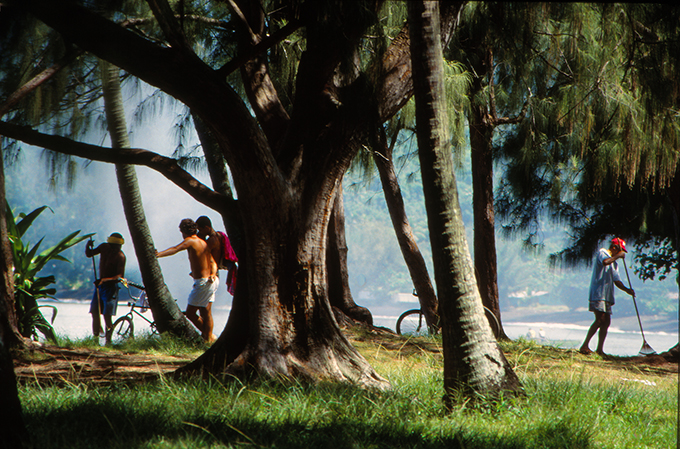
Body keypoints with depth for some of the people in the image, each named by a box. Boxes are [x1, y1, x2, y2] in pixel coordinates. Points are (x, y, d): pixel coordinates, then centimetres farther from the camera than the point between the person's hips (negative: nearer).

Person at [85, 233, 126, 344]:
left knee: (107, 314, -14)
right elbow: (89, 254, 8)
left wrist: (104, 280, -30)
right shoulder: (104, 247, 0)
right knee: (95, 312, 5)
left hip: (111, 286, -6)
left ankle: (108, 339, -11)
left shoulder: (120, 256, -17)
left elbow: (120, 276, -21)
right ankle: (96, 337, 17)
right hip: (100, 285, 6)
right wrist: (88, 246, -13)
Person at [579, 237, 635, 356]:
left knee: (607, 322, 4)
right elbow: (605, 262, -25)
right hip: (598, 293, -9)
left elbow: (616, 280, 21)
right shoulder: (602, 252, -1)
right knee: (600, 319, -19)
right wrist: (617, 256, -12)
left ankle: (600, 349, 4)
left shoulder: (614, 263, 24)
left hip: (607, 296, 9)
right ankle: (585, 346, -20)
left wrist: (627, 289, 6)